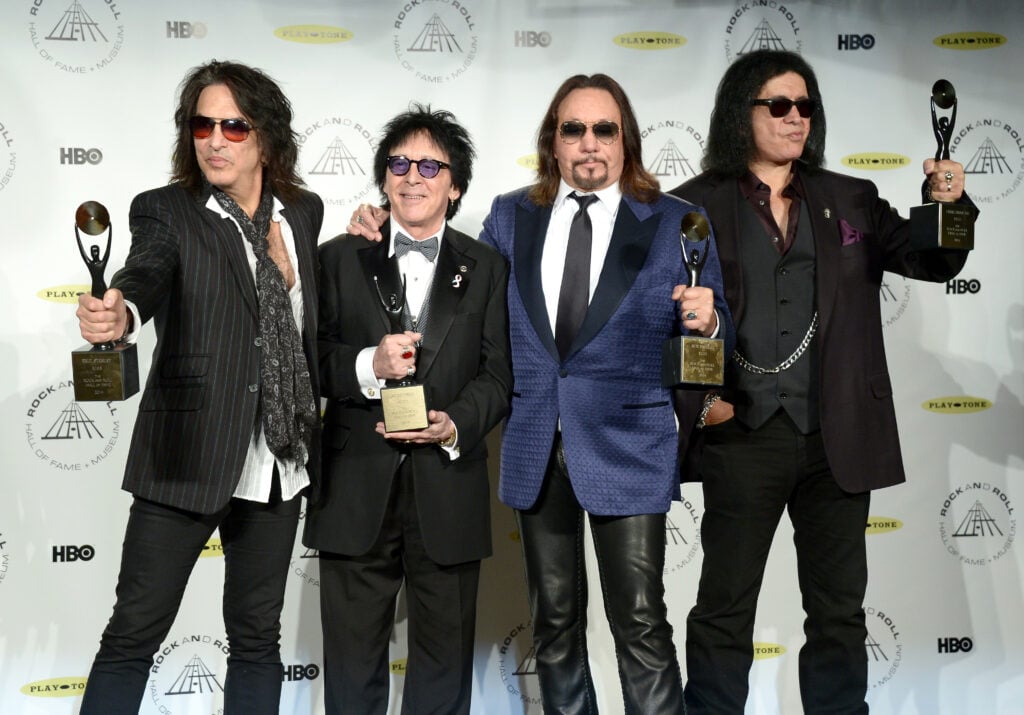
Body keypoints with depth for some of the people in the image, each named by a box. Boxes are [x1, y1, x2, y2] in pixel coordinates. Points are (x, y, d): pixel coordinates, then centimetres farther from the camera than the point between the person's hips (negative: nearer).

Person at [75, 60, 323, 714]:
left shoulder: (304, 212, 8)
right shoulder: (165, 211, -5)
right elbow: (146, 273, -26)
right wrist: (120, 311, -47)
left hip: (280, 459, 4)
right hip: (188, 458, -4)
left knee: (258, 635, 14)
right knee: (134, 633, 1)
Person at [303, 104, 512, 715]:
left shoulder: (487, 268, 7)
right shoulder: (340, 259, 6)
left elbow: (498, 374, 2)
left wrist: (455, 425, -15)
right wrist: (368, 366, -18)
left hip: (449, 491, 1)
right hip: (357, 493, 0)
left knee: (445, 653, 12)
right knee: (353, 655, 11)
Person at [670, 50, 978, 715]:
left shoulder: (851, 200, 8)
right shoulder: (695, 206, -1)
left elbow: (932, 261, 8)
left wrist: (949, 206, -11)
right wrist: (694, 403, -13)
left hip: (837, 440, 3)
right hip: (742, 437, -3)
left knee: (840, 609, 13)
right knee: (725, 608, 7)